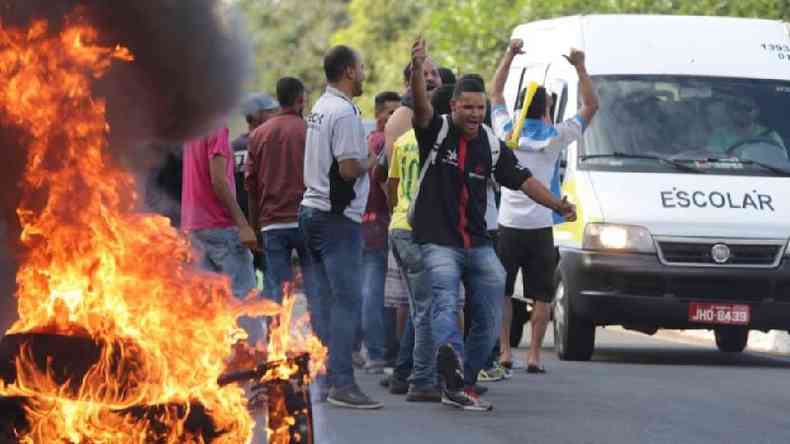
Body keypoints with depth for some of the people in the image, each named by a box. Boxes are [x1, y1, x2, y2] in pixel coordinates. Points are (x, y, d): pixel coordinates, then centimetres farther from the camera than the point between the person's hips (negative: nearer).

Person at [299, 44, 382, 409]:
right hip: (338, 216, -10)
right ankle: (342, 383, -13)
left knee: (326, 300, 12)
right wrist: (370, 163, -1)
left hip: (312, 211, 10)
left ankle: (324, 379, 13)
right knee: (347, 300, -10)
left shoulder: (319, 109, 16)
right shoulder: (344, 111, -15)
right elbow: (349, 169, -19)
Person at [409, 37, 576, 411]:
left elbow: (522, 179, 10)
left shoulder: (491, 146, 7)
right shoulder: (436, 132, -5)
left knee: (489, 320, 5)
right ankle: (451, 355, -50)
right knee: (445, 303, -26)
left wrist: (557, 205, -4)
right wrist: (417, 69, -42)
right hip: (438, 242, -6)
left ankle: (462, 386, 15)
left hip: (478, 244, 6)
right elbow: (421, 106, -24)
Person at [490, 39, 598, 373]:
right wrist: (579, 67, -1)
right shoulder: (555, 137, -5)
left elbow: (496, 93, 14)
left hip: (508, 225, 2)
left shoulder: (507, 131, 0)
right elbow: (591, 105, 2)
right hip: (540, 228, -2)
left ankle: (504, 351, 5)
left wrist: (510, 55, 14)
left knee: (501, 292, 10)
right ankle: (534, 355, -2)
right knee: (542, 295, 4)